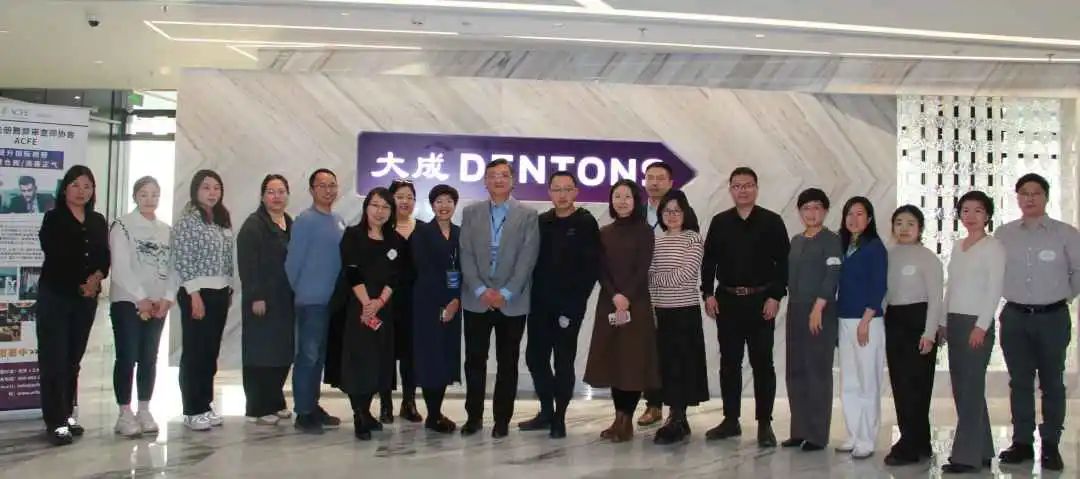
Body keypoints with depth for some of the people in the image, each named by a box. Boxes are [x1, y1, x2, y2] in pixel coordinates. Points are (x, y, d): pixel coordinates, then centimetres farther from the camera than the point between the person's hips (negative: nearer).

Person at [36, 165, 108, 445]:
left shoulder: (98, 222, 12)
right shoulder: (53, 219, -2)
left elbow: (104, 257, 8)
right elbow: (55, 258, -9)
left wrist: (97, 277, -12)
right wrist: (80, 285, -10)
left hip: (87, 299, 5)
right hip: (55, 296, -4)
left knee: (74, 359, 10)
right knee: (54, 359, -5)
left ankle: (67, 414, 18)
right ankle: (56, 422, -4)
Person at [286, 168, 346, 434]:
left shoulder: (339, 221, 12)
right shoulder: (305, 220, -10)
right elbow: (293, 260, -9)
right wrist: (299, 290, 2)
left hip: (334, 300, 7)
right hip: (312, 300, -7)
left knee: (320, 356, 13)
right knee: (308, 355, -3)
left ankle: (313, 406, 22)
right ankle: (303, 413, 3)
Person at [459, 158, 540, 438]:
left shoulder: (528, 215, 2)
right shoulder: (471, 213, 8)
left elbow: (527, 258, -6)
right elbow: (466, 255, 1)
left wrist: (506, 293, -14)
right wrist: (481, 290, -11)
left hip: (513, 302, -1)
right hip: (477, 300, 2)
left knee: (507, 363, 5)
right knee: (474, 360, 6)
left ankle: (502, 419, 15)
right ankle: (474, 416, 18)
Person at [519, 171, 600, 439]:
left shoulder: (586, 224, -4)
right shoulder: (541, 222, 9)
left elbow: (592, 266, -9)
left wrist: (577, 299, -14)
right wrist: (532, 292, 3)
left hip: (569, 304, -5)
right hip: (539, 303, 5)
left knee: (563, 360, 2)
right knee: (535, 357, 8)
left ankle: (559, 418, 12)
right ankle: (546, 411, 23)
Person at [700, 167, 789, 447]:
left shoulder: (772, 222, -1)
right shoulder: (720, 222, 8)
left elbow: (783, 262, -3)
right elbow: (708, 260, 9)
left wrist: (775, 296, -10)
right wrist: (708, 293, 1)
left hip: (761, 301, -3)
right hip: (727, 300, 3)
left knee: (762, 363, 1)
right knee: (729, 362, 9)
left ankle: (764, 424, 9)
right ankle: (730, 420, 19)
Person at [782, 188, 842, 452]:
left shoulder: (831, 240, -5)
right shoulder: (796, 240, 16)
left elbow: (832, 276, -14)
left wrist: (818, 308, -19)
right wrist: (794, 308, 13)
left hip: (820, 313, -7)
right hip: (795, 312, 7)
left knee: (818, 373, -3)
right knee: (795, 373, 8)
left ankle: (817, 434, 3)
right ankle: (799, 430, 16)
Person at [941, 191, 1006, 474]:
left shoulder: (993, 247, -5)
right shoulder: (957, 247, 15)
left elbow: (995, 290, -11)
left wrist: (981, 326, -17)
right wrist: (944, 323, 12)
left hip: (977, 324, -7)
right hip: (954, 323, 7)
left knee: (971, 389, -7)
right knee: (961, 389, 8)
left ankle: (967, 456, -4)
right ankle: (982, 452, 17)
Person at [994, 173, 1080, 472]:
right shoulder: (1003, 234, 4)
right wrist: (1013, 294, 10)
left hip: (1052, 318, -2)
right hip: (1015, 317, 2)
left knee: (1052, 382, 4)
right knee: (1019, 382, 8)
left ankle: (1051, 445, 12)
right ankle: (1022, 442, 17)